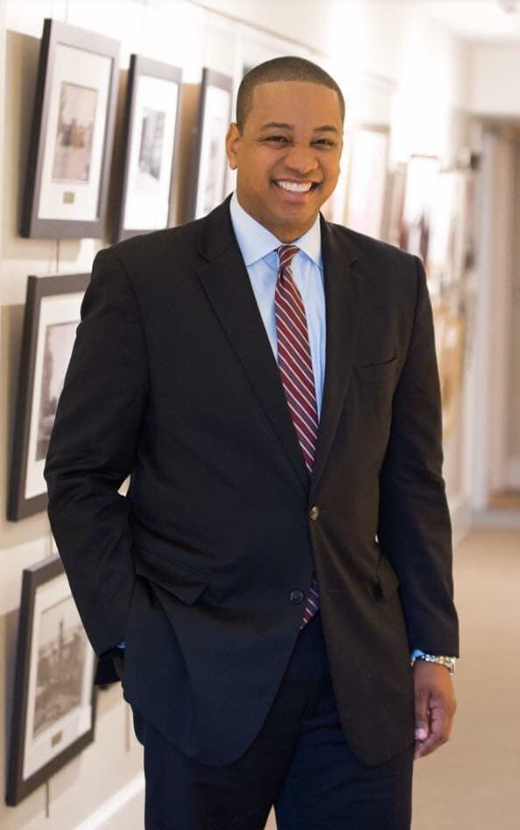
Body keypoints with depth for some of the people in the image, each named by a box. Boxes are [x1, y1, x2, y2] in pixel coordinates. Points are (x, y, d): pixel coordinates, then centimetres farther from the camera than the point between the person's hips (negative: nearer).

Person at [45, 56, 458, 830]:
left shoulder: (394, 282, 7)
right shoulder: (139, 277, -4)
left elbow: (413, 476, 9)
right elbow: (81, 477, -2)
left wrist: (432, 648, 5)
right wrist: (133, 642, -9)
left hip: (364, 668, 3)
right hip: (205, 671, -3)